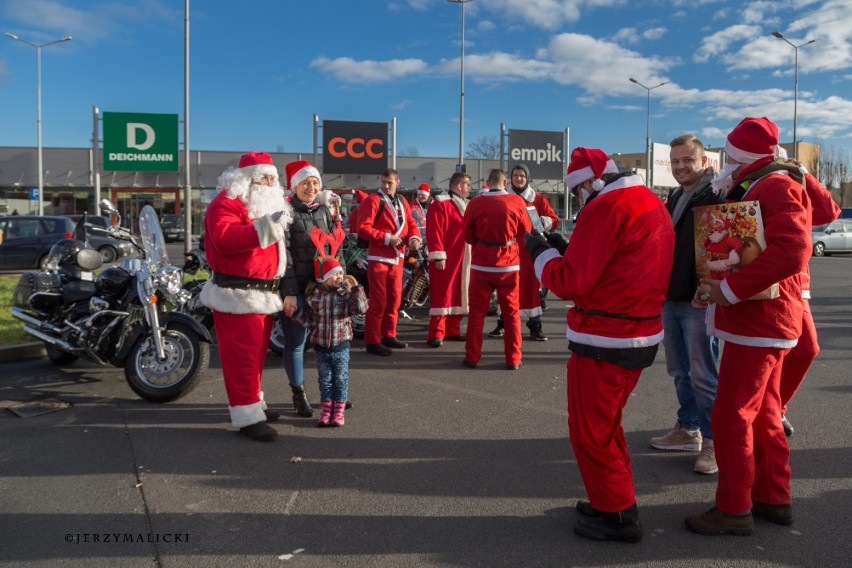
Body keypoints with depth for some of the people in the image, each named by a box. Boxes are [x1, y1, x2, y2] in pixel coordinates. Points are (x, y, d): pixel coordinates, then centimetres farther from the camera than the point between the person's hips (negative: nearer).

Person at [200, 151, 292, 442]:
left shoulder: (267, 202, 19)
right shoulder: (227, 202, -11)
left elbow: (271, 246, 35)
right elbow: (224, 238, -29)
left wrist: (281, 226, 16)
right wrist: (265, 226, -35)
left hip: (263, 294, 10)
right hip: (237, 295, -10)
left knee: (256, 351, 17)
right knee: (242, 353, -8)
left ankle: (253, 403, 30)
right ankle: (247, 417, -4)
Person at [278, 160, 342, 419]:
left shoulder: (324, 210, 11)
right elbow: (283, 255, -14)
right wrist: (289, 292, -18)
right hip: (297, 289, -6)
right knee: (296, 342, 4)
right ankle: (298, 394, 19)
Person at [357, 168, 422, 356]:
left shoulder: (402, 202, 14)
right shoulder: (373, 201, -7)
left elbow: (411, 224, 14)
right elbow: (363, 228, -15)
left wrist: (414, 238, -7)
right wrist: (387, 238, -20)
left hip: (397, 257, 7)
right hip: (378, 257, -7)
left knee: (394, 299, 13)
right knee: (378, 302, -6)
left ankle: (389, 336, 26)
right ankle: (372, 342, 0)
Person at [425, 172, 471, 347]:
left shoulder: (467, 205, 19)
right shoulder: (440, 204, -9)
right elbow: (434, 233, -16)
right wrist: (438, 256, -21)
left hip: (463, 260, 8)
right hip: (446, 260, -8)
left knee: (458, 294, 11)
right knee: (442, 295, -7)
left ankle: (453, 330, 21)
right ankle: (436, 334, -3)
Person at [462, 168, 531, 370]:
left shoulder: (476, 203, -7)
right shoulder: (517, 202, -6)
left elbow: (467, 234, 2)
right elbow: (525, 232, 4)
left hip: (481, 264, 0)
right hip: (509, 264, 0)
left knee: (477, 312, 9)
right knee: (511, 312, 10)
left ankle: (472, 356, 12)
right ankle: (513, 359, 13)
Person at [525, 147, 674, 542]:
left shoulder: (606, 207, -17)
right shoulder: (652, 204, 13)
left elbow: (570, 282, -18)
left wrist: (540, 252, -2)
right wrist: (566, 250, 12)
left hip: (604, 340, -10)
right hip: (641, 334, 10)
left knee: (590, 432, 4)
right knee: (606, 425, 22)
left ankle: (617, 516, 14)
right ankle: (616, 501, 32)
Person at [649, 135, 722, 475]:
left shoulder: (716, 195, -10)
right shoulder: (674, 198, 16)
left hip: (699, 302, -8)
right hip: (670, 299, 8)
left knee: (703, 376, -3)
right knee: (680, 371, 16)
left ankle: (713, 441, 8)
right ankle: (688, 430, 28)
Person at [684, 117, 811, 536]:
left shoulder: (778, 187, -16)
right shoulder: (756, 187, 18)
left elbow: (792, 249, -31)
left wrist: (731, 290, -27)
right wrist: (725, 196, 5)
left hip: (758, 323, -11)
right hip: (759, 321, 11)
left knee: (730, 417, -4)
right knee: (762, 415, 17)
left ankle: (734, 509, 7)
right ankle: (774, 498, 29)